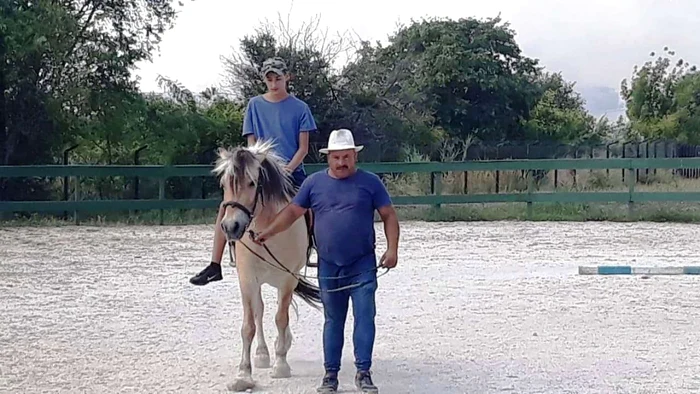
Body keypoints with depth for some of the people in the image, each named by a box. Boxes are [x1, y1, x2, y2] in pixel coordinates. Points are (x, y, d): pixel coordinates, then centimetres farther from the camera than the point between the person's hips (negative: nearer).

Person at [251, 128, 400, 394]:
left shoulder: (370, 182, -1)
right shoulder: (314, 183, 4)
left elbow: (389, 215, 0)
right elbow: (292, 212, 5)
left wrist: (392, 248, -11)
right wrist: (269, 232, -7)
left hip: (363, 265, -2)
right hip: (329, 266, 2)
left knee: (365, 316, -6)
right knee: (333, 320, 11)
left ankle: (363, 372, 1)